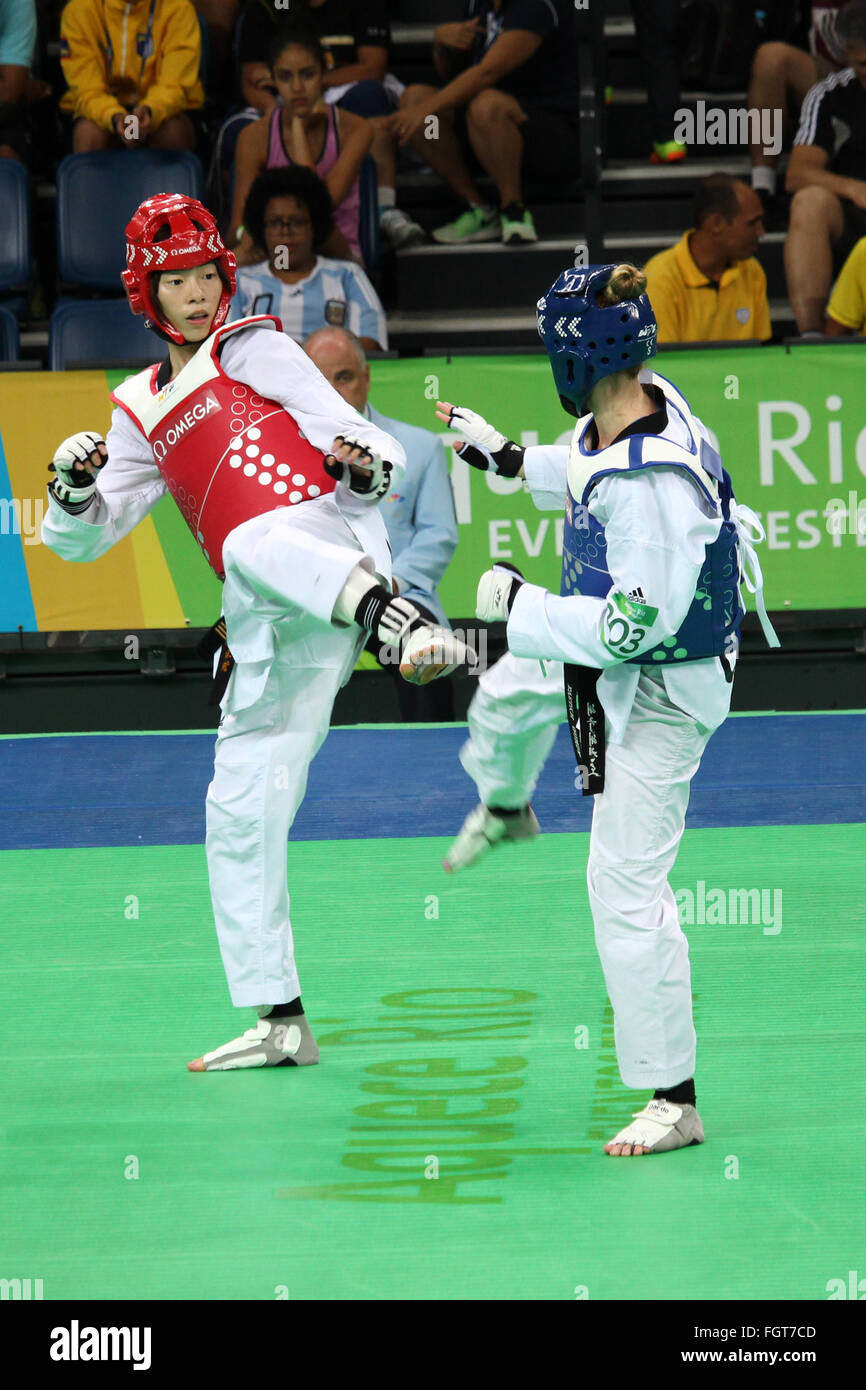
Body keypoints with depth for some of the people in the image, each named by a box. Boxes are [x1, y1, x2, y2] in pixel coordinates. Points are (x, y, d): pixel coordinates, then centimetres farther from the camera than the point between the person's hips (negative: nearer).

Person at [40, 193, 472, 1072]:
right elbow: (85, 539, 24)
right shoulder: (143, 412, 26)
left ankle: (401, 624, -72)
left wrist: (367, 466, -23)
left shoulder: (251, 348, 11)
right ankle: (278, 1022, 13)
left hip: (329, 532, -7)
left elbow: (353, 440, 1)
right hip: (266, 631, 7)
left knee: (255, 544, -42)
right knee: (239, 811, 6)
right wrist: (73, 488, 1)